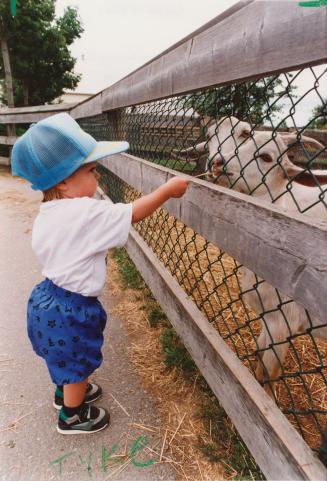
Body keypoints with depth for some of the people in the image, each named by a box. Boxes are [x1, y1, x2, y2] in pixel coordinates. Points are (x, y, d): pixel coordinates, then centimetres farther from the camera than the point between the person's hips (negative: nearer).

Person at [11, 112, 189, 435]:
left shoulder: (48, 213, -1)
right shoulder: (85, 213, -28)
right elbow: (132, 213, -23)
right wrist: (168, 189, -12)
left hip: (49, 298, 9)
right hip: (70, 309, -8)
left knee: (65, 360, 32)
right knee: (77, 366, 16)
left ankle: (65, 392, 57)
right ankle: (72, 417, 40)